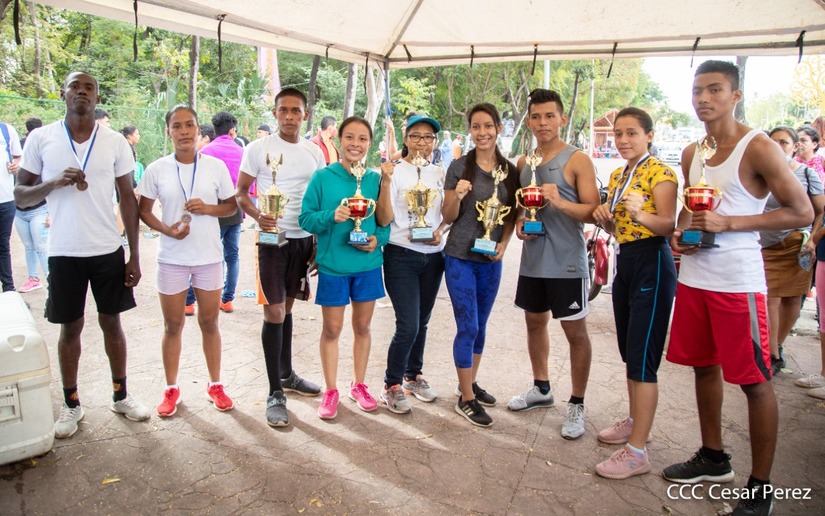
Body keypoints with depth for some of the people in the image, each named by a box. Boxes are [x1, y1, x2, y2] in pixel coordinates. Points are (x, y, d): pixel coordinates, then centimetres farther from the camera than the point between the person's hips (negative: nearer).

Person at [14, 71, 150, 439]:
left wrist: (134, 255, -1)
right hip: (64, 253, 0)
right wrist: (55, 182, -20)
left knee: (111, 322, 11)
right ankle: (71, 404, 25)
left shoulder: (115, 142, 0)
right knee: (70, 327, 10)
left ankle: (120, 395, 26)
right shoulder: (40, 139, -1)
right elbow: (20, 196, 2)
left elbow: (128, 199, 2)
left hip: (108, 250, 1)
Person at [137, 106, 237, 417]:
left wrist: (208, 208, -15)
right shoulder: (157, 169, -2)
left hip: (209, 257, 0)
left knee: (209, 323, 12)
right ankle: (171, 389, 26)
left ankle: (215, 385, 27)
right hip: (172, 258, 0)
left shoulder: (215, 166, -2)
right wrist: (167, 229, -15)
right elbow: (144, 210, 3)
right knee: (173, 325, 11)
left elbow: (231, 205, 4)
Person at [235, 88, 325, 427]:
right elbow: (240, 193, -2)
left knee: (287, 307, 16)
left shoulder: (314, 152, 7)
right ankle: (275, 393, 4)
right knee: (274, 312, -5)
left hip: (304, 239, 4)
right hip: (273, 238, -4)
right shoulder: (259, 149, -4)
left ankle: (287, 374, 31)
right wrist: (258, 216, -21)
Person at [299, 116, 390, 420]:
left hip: (368, 264, 2)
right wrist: (332, 216, -23)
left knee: (362, 326, 14)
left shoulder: (375, 179, 1)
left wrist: (379, 238, -13)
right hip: (332, 264, -2)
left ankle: (358, 385, 32)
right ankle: (330, 391, 24)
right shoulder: (323, 177, -6)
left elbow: (386, 220, 7)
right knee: (332, 329, 8)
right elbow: (305, 218, -6)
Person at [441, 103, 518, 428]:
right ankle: (466, 400, 9)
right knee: (468, 327, -3)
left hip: (491, 260, 4)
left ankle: (469, 384, 32)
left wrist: (503, 245, -5)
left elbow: (511, 215, 12)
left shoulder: (509, 170, 5)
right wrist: (458, 196, -24)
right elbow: (448, 217, -5)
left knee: (480, 326, 14)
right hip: (460, 258, -4)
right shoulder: (459, 167, -7)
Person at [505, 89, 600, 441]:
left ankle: (577, 405, 15)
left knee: (575, 332, 2)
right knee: (534, 322, 17)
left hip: (566, 263, -6)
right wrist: (519, 224, 0)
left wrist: (561, 202, -28)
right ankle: (541, 389, 35)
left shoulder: (577, 161, -7)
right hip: (532, 260, 6)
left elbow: (594, 212, -12)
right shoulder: (523, 163, 10)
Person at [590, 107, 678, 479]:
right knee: (629, 353, 17)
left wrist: (642, 215, -41)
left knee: (642, 358, -7)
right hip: (624, 262, 9)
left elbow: (669, 225, -23)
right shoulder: (617, 176, 14)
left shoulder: (660, 173, -11)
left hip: (652, 264, -9)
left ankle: (637, 451, 0)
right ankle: (635, 421, 34)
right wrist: (604, 218, -2)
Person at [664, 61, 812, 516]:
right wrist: (680, 232, 2)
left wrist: (728, 223, -18)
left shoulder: (758, 148, -9)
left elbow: (802, 212, -10)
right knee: (704, 367, 16)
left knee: (754, 382, 2)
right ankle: (713, 459, 34)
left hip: (737, 282, -7)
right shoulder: (691, 154, 11)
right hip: (693, 278, 7)